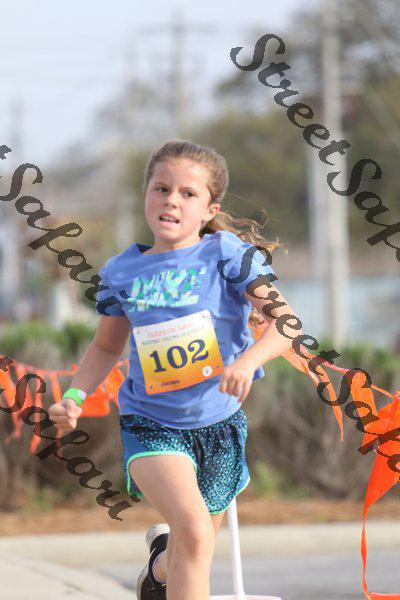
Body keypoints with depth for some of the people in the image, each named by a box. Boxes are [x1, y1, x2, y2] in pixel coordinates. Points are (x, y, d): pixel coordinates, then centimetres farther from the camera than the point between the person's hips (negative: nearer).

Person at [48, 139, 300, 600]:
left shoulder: (228, 253, -7)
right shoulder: (122, 272, 0)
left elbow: (284, 320, -15)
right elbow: (106, 346, 17)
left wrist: (248, 360, -34)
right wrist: (74, 397, 1)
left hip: (220, 423, 1)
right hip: (152, 425, -1)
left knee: (190, 558, 16)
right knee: (193, 528, -28)